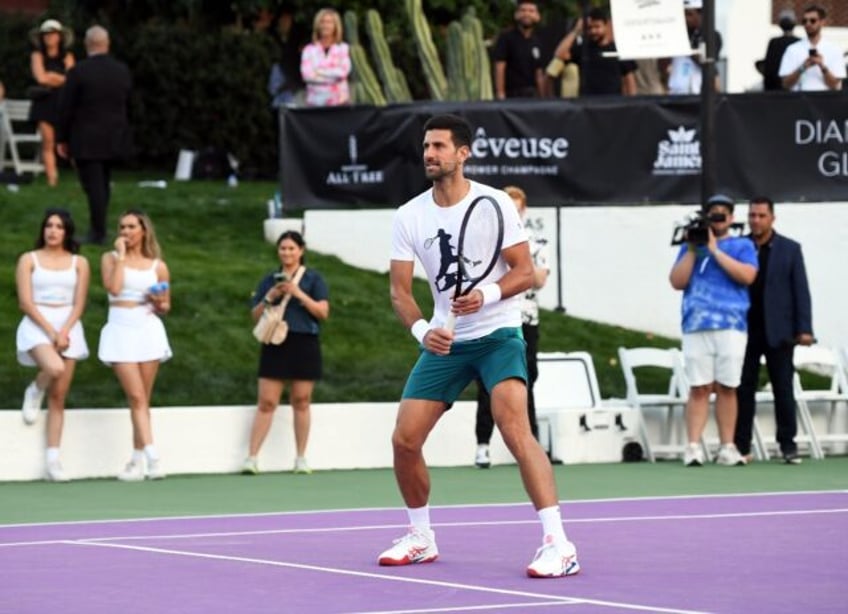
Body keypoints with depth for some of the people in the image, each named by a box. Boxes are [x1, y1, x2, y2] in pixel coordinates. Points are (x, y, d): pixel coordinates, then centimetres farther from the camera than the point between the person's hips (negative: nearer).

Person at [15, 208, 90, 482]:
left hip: (68, 326, 2)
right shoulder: (29, 260, 4)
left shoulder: (79, 263, 9)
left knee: (58, 397, -1)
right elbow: (26, 302, -4)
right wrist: (51, 331, -14)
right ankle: (34, 392, 2)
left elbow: (79, 304, 4)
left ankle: (53, 460, -1)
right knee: (55, 368, -33)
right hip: (37, 325, -2)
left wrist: (64, 332, -12)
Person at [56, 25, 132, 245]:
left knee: (93, 186, -1)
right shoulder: (122, 70, 0)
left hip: (86, 140, -5)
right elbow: (126, 103, 7)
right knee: (103, 184, 17)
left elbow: (66, 108, -10)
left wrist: (62, 138, -1)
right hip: (114, 137, 5)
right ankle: (97, 228, 22)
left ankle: (99, 233, -1)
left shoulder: (78, 72, -14)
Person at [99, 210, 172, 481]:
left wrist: (159, 303, -5)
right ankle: (153, 458, -19)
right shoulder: (111, 258, 7)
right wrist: (121, 256, -7)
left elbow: (166, 306, 17)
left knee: (142, 400, 2)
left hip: (149, 329, 2)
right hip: (121, 331, -2)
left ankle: (137, 462, 7)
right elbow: (113, 287, -12)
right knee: (137, 397, -12)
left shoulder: (158, 266, 10)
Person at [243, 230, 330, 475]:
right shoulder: (269, 280, 12)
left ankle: (301, 458, 11)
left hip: (304, 344, -1)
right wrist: (269, 297, -6)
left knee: (301, 402, 3)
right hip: (275, 345, 1)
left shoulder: (313, 278, 6)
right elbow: (255, 315, 11)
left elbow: (323, 312, -4)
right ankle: (252, 457, -5)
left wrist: (298, 293, -14)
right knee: (266, 402, -4)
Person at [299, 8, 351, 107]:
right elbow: (306, 74, -6)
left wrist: (319, 71, -5)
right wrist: (332, 77, -8)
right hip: (315, 102, 0)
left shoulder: (343, 48, 7)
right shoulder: (309, 50, 7)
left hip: (339, 101, 0)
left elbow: (343, 71, -7)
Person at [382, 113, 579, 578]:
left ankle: (558, 545, -26)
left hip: (497, 334, -5)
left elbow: (525, 271, -9)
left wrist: (485, 296, -28)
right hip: (444, 342, 5)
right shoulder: (409, 217, 0)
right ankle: (421, 538, 23)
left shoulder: (494, 203, -10)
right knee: (404, 439, 0)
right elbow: (399, 289, -2)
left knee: (515, 429, -24)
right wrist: (421, 329, -21)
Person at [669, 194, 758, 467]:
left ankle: (727, 448, 5)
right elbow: (677, 282, 6)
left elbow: (747, 276, -8)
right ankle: (693, 447, -6)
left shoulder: (742, 246, 10)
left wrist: (714, 250, -7)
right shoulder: (690, 246, 15)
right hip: (696, 326, 1)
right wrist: (693, 249, -3)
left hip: (731, 326, -1)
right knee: (699, 389, -4)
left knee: (726, 388, 1)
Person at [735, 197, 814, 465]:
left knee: (783, 389, 1)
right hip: (745, 329, 1)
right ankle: (741, 445, 4)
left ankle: (788, 445, 6)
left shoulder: (790, 249, 5)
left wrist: (804, 328, -6)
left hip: (778, 330, -1)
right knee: (744, 388, 1)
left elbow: (801, 290, 2)